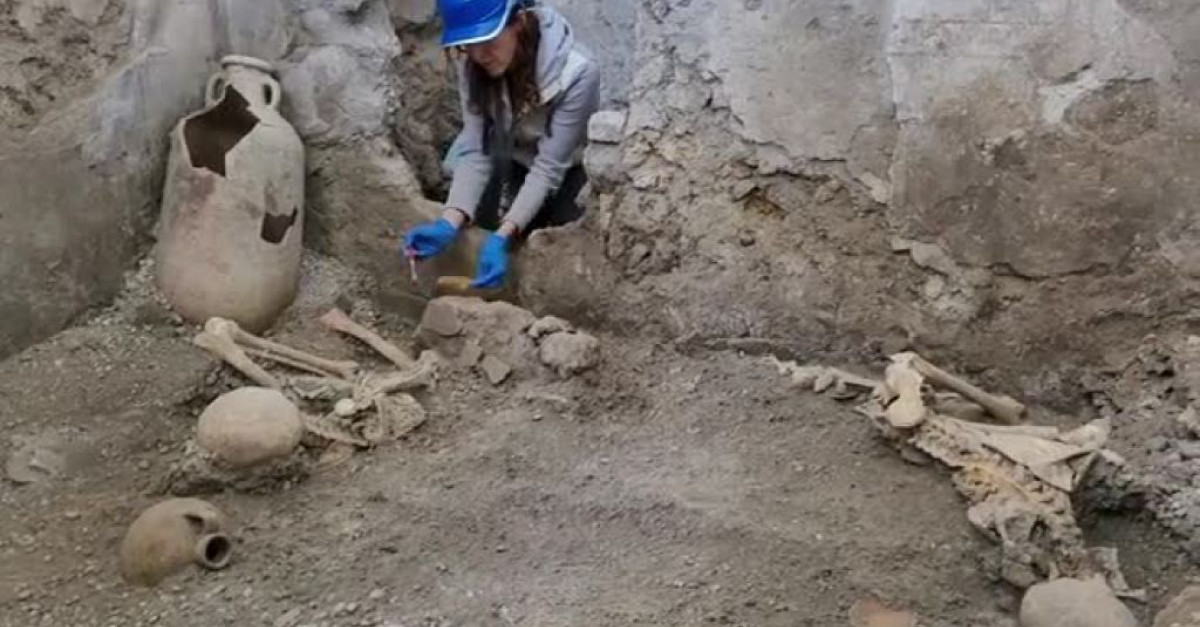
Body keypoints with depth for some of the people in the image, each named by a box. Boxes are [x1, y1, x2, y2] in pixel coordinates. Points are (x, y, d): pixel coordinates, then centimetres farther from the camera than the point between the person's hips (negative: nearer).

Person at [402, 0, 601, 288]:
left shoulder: (576, 72, -34)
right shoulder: (472, 66, -20)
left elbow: (549, 167, -32)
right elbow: (477, 151, -22)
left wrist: (503, 236, -43)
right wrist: (450, 222, -38)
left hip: (569, 171, -4)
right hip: (513, 164, 4)